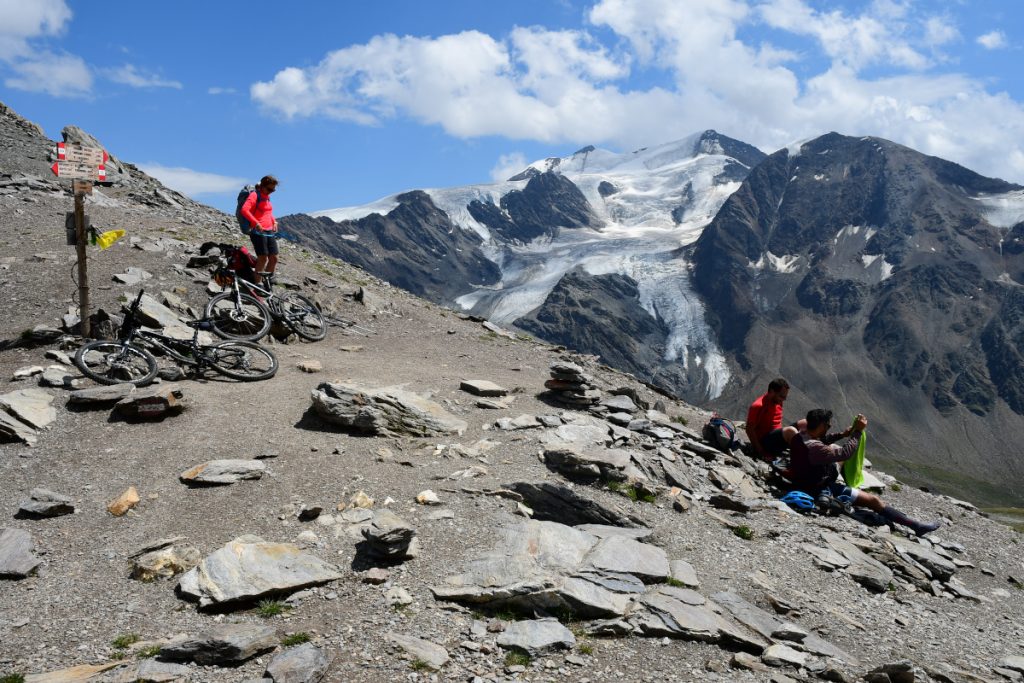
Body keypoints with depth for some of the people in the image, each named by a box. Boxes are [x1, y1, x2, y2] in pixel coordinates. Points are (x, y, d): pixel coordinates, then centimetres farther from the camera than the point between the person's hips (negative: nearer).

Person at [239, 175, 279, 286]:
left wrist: (274, 221, 15)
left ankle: (268, 282, 13)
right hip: (258, 231, -8)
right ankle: (258, 284, -4)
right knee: (263, 258, -10)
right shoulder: (255, 195, -7)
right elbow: (244, 210, -20)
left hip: (270, 232, 8)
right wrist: (256, 223, -24)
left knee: (274, 258, 2)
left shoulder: (267, 197, 17)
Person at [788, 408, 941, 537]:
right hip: (821, 490, -9)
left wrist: (842, 434, 5)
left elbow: (820, 440, 15)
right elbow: (845, 453, -31)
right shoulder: (814, 448, -36)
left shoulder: (799, 436, -7)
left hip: (805, 482, 10)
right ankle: (916, 526, 0)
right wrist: (858, 431, -22)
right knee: (873, 500, -6)